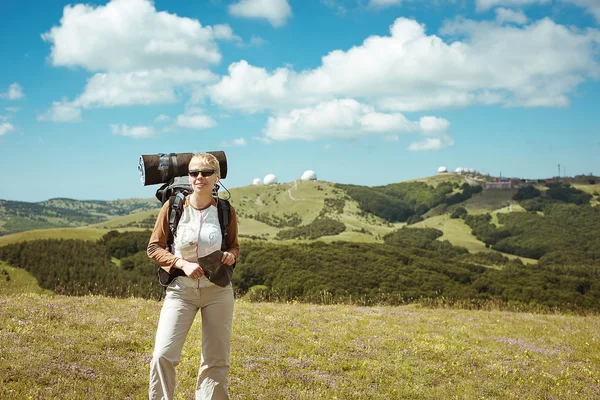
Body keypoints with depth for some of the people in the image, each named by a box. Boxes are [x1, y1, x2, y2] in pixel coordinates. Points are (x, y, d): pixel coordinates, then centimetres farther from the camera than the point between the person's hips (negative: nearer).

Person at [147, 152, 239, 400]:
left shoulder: (226, 211, -1)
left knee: (216, 360, 7)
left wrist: (231, 255, -10)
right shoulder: (173, 207, -6)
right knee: (163, 355, -12)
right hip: (181, 289, -1)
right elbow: (153, 248, -1)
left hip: (218, 290, 2)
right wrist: (182, 263, -15)